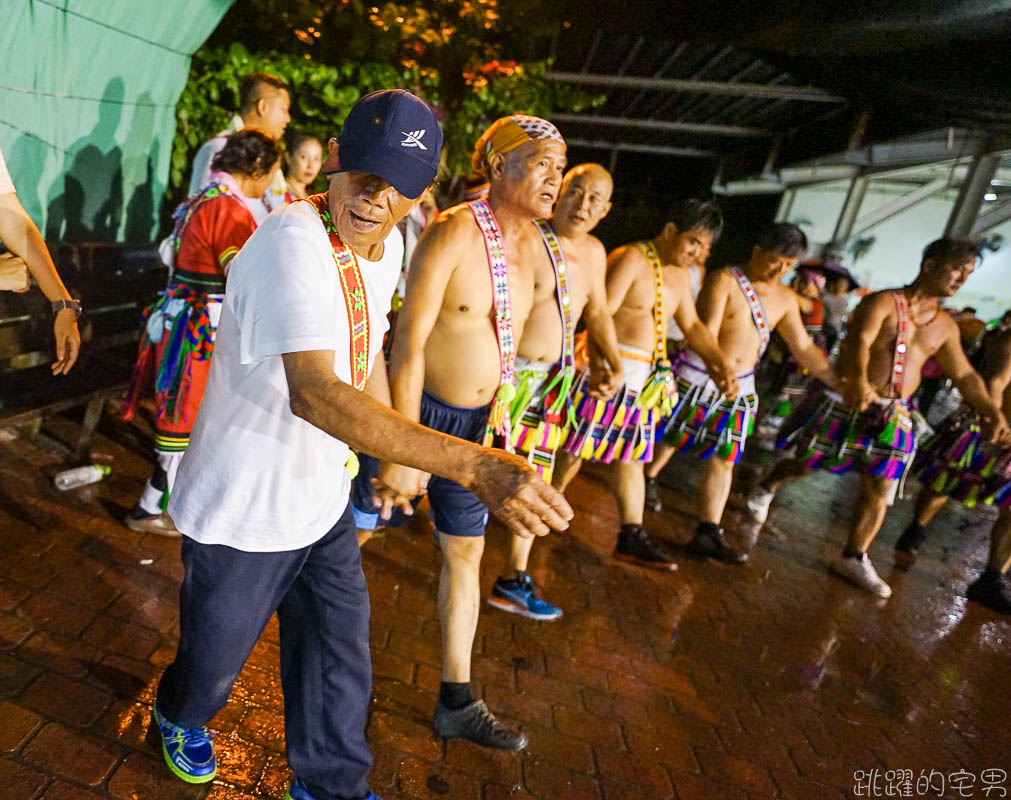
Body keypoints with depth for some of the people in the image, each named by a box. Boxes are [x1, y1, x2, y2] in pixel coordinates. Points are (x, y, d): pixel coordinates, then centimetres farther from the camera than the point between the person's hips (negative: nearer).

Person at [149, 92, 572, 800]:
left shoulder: (385, 244, -1)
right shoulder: (292, 243, -29)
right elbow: (313, 393, -43)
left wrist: (394, 460, 17)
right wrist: (471, 464, -51)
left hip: (323, 498, 7)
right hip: (242, 511, -6)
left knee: (339, 660, 18)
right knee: (214, 661, 20)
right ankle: (180, 717, 56)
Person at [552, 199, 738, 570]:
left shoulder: (679, 275, 15)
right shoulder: (630, 259, -12)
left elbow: (692, 325, 22)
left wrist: (721, 363, 10)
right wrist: (600, 366, -35)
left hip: (645, 377, 8)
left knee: (633, 456, 10)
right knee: (577, 446, 1)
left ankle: (632, 537, 15)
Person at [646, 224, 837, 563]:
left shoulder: (785, 299, 9)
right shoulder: (724, 281, -11)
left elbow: (804, 348, 13)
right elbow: (707, 332, -21)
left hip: (740, 386, 6)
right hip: (698, 379, -6)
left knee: (724, 459, 4)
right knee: (666, 442, 4)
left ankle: (708, 534, 9)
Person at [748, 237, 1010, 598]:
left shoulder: (945, 325, 9)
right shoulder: (883, 302, -11)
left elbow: (964, 375, 11)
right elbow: (859, 341, -29)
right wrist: (859, 380, -46)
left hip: (892, 415, 6)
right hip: (845, 402, -5)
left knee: (880, 489, 4)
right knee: (806, 464, 6)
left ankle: (854, 558, 18)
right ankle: (765, 489, 37)